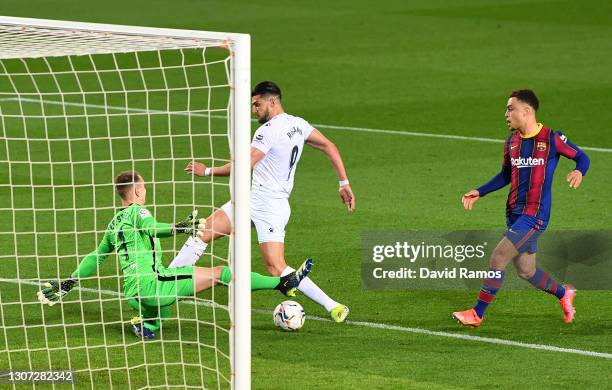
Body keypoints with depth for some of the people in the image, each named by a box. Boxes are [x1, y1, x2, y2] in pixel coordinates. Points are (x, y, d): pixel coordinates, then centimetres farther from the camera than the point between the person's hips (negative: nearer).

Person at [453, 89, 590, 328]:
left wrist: (579, 172, -22)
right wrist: (479, 193, 12)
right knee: (526, 271, 12)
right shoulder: (511, 142, 9)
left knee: (498, 258, -14)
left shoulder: (551, 139, -9)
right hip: (514, 213, 7)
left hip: (535, 214, -7)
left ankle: (477, 314, -5)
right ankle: (563, 294, 38)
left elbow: (582, 157, 1)